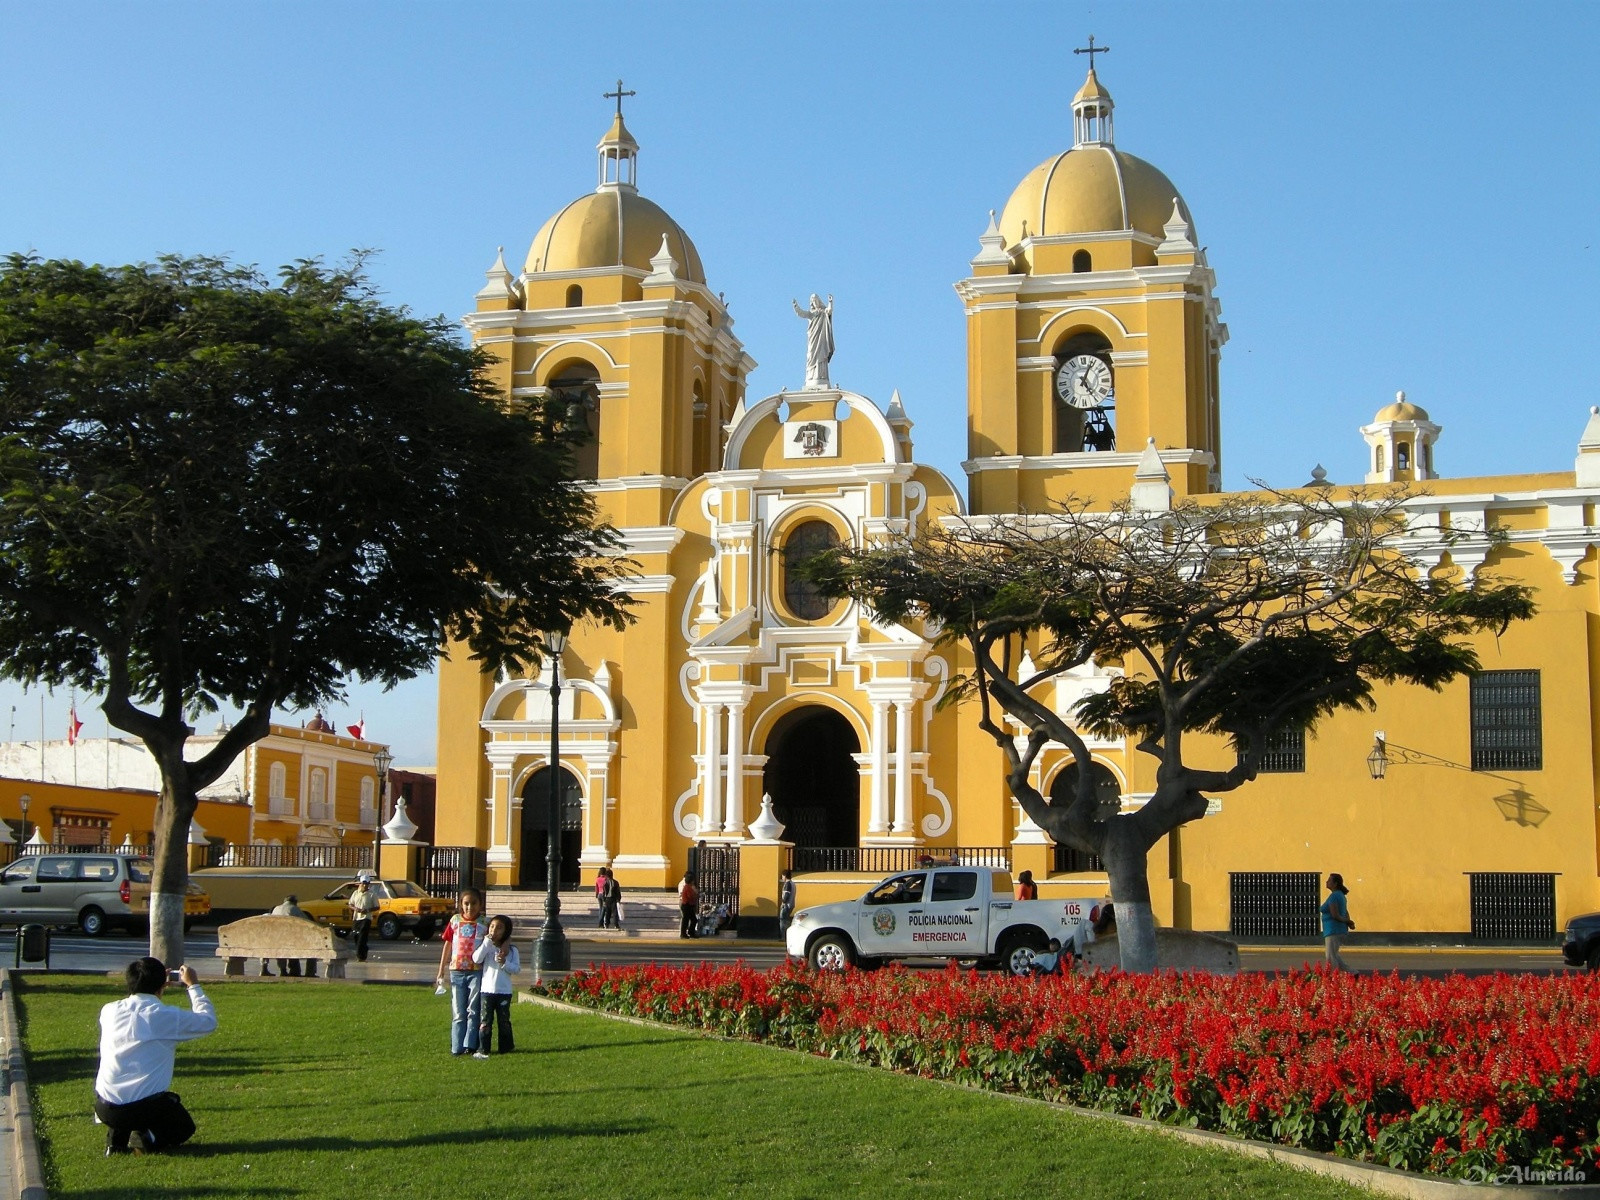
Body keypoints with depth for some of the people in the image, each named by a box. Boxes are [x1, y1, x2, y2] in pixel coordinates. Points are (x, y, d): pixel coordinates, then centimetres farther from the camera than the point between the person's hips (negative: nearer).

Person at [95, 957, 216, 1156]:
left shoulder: (108, 1011, 2)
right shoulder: (166, 1016, -10)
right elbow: (208, 1021, 6)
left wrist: (148, 981, 34)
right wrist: (193, 985, 16)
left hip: (104, 1108, 5)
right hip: (146, 1107, -5)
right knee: (183, 1129, 25)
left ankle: (116, 1139, 13)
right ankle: (146, 1139, -8)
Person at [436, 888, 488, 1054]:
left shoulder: (484, 923, -1)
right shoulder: (455, 921, 5)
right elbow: (447, 946, 12)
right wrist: (441, 971, 13)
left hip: (477, 972, -2)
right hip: (457, 971, 2)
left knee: (473, 1010, -2)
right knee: (458, 1013, 6)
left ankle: (470, 1045, 1)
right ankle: (457, 1047, 9)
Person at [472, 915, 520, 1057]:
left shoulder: (511, 950, 5)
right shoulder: (486, 947, 4)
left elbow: (517, 968, -2)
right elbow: (476, 959, -14)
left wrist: (505, 962, -18)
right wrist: (487, 942, -15)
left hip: (504, 992, 1)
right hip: (487, 990, -1)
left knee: (504, 1021, 10)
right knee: (485, 1021, -1)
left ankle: (506, 1047, 21)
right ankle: (482, 1050, 0)